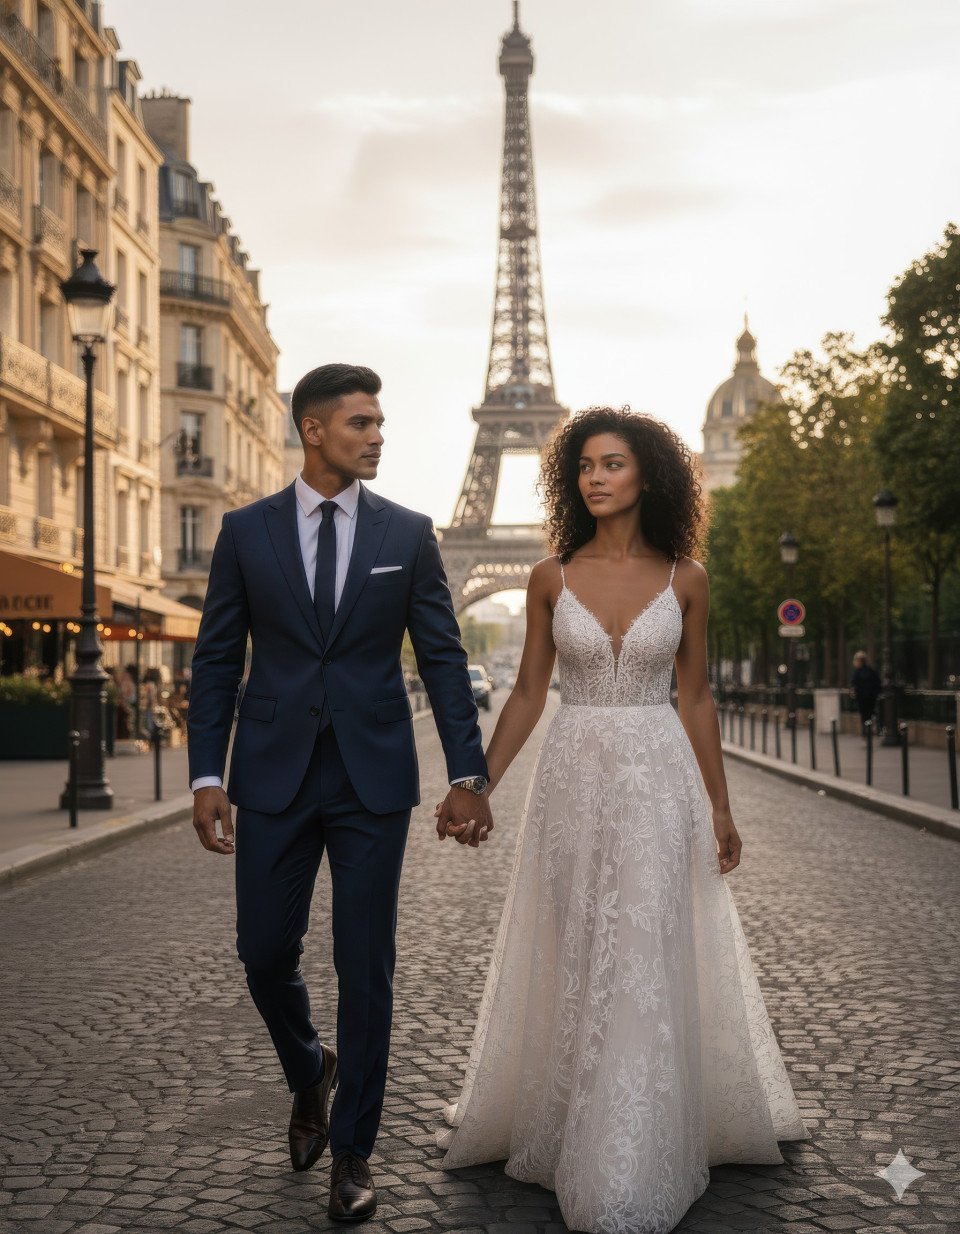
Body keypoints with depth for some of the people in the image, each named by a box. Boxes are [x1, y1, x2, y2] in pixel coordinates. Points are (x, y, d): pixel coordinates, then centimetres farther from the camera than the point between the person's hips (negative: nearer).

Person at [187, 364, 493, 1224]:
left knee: (366, 968, 3)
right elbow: (217, 660, 4)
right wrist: (208, 774, -3)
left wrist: (467, 775, -4)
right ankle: (309, 1072, 39)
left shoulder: (408, 533, 3)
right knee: (265, 951, 6)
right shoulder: (247, 531, 3)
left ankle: (353, 1152, 18)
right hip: (275, 775, 1)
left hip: (373, 776, -1)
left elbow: (443, 659, 2)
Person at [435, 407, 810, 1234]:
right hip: (573, 780, 1)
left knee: (645, 964, 0)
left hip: (658, 782, -1)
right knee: (569, 964, 9)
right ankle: (558, 1127, 28)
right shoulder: (552, 578, 1)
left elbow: (696, 698, 5)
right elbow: (528, 694, 5)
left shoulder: (685, 579, 0)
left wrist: (719, 808, 6)